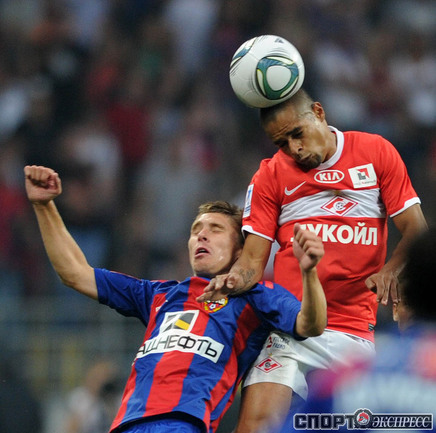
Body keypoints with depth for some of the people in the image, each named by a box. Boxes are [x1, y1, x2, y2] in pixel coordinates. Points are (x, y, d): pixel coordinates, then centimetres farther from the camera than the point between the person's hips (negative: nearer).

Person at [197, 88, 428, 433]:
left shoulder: (376, 152, 6)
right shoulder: (270, 176, 8)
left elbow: (416, 229, 3)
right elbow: (254, 258, 5)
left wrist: (391, 268, -17)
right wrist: (236, 279, -18)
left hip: (356, 333, 0)